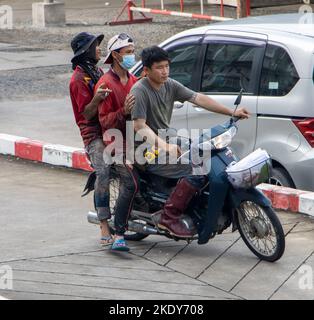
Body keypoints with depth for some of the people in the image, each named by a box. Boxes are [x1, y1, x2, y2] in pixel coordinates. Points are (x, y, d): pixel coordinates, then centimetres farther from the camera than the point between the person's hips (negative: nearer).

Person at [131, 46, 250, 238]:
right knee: (197, 170, -24)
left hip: (167, 143, 9)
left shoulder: (170, 85, 8)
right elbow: (139, 126, -23)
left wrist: (232, 112, 1)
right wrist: (164, 146, -35)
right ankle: (169, 217, -21)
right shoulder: (140, 91, -15)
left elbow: (198, 99, 6)